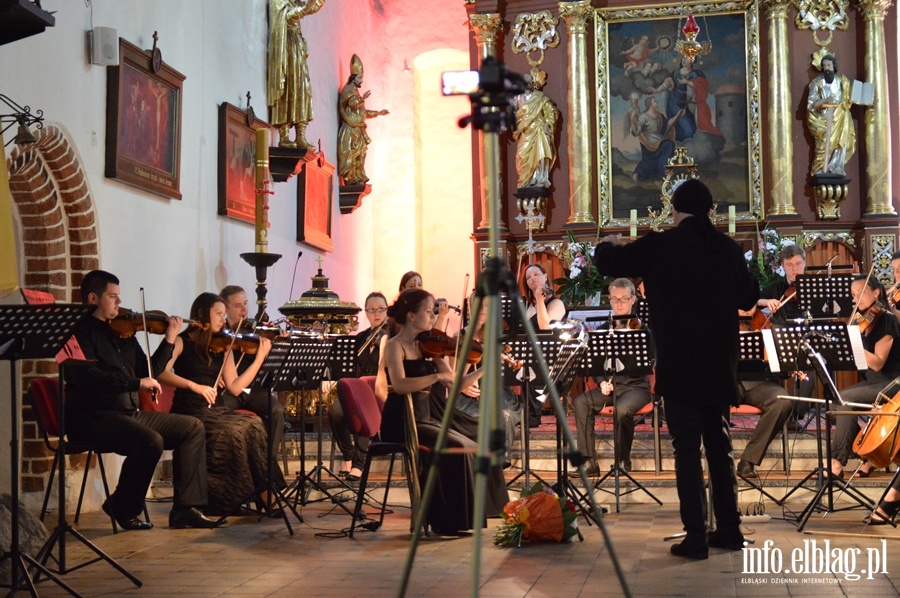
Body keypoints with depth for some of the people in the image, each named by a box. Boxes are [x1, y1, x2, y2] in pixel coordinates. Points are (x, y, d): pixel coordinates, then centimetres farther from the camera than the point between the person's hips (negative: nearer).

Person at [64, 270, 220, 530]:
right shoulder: (80, 331, -7)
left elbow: (148, 373, 17)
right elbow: (86, 376, -24)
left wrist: (169, 340, 8)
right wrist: (135, 382, -28)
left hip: (128, 413, 9)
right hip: (92, 418, -9)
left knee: (192, 427, 1)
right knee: (150, 441, -32)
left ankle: (185, 508, -4)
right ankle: (123, 509, -8)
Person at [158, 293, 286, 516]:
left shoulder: (223, 347, 16)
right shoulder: (183, 341, 1)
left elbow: (234, 387, 6)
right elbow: (161, 373, -15)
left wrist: (260, 357, 0)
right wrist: (194, 386, -27)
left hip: (214, 411, 5)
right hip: (189, 413, -5)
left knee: (254, 425, -25)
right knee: (235, 430, -30)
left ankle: (264, 494, -22)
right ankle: (263, 494, -19)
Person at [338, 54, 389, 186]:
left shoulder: (355, 91, 24)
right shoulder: (348, 89, -4)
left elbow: (362, 111, 30)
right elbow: (353, 103, -24)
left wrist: (378, 113, 32)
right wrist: (363, 98, -29)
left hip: (358, 130, 10)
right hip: (350, 130, -10)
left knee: (359, 156, 7)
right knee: (349, 154, -11)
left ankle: (358, 178, 8)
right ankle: (350, 179, -14)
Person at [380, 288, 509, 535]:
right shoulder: (395, 346, -9)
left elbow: (456, 385, 7)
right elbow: (399, 385, -28)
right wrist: (437, 376, -33)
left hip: (424, 420, 7)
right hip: (400, 425, -7)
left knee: (473, 450, -6)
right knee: (456, 449, -23)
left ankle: (466, 517, 1)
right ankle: (449, 521, -13)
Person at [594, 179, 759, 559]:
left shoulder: (659, 247, -9)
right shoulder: (728, 248, 2)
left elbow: (607, 263, 0)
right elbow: (749, 298, 13)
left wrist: (607, 244, 21)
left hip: (679, 367, -4)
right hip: (719, 367, 4)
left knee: (687, 450, -1)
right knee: (719, 446, 14)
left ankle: (696, 537, -1)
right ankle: (729, 530, 19)